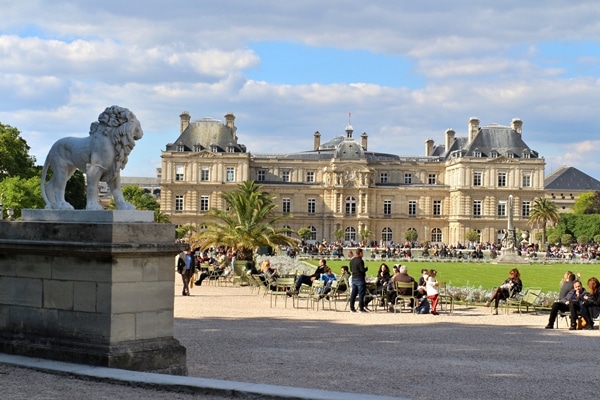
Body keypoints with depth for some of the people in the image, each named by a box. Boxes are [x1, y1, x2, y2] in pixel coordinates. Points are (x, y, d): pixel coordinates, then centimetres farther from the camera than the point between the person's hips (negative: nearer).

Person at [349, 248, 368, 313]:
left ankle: (351, 308, 11)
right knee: (361, 293, -2)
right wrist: (366, 268, 0)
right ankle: (361, 308, -2)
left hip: (354, 278, 8)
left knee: (353, 293, 10)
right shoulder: (360, 261, -16)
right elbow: (362, 270, -19)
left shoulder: (352, 261, 9)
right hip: (360, 278, -8)